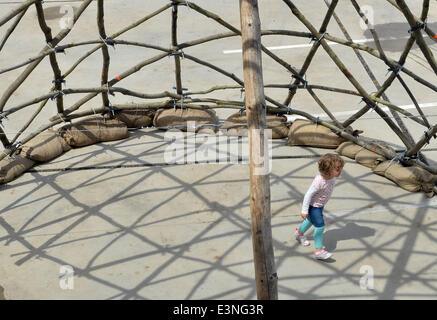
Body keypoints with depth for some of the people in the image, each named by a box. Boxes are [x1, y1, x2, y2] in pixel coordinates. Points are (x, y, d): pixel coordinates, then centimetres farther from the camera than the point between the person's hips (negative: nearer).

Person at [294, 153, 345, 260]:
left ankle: (299, 232, 55)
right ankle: (319, 250, 2)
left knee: (311, 220, 28)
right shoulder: (319, 181, -40)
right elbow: (308, 195, -31)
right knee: (320, 226, -9)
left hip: (321, 204, 9)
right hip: (313, 206, -9)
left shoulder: (332, 177, -16)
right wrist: (304, 210, -24)